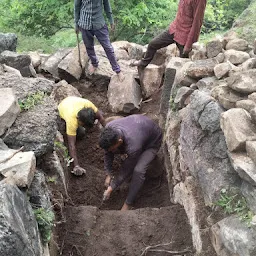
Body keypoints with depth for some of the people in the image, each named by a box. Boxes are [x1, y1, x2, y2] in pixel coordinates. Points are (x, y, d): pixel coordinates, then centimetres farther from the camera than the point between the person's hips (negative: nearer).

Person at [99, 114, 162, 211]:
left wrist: (111, 188, -17)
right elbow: (108, 153, -10)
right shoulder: (108, 128, -28)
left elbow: (126, 170, -26)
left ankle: (128, 203, -8)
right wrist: (108, 175, -10)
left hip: (152, 141, -6)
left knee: (138, 170, -27)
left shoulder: (133, 147, -43)